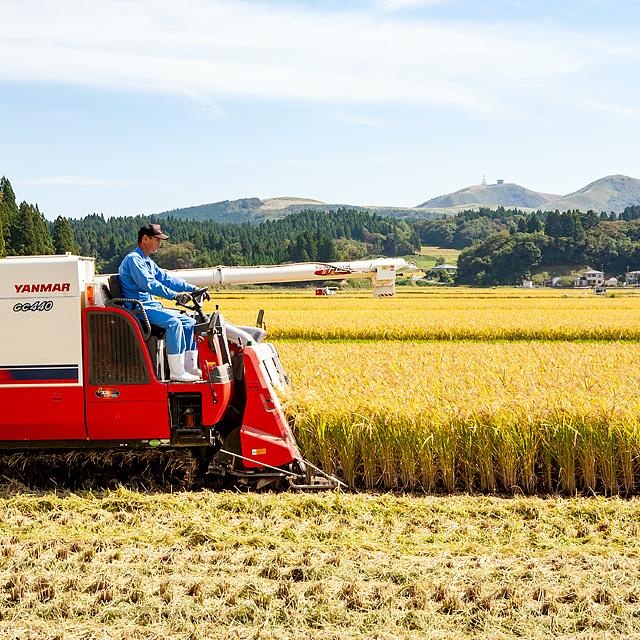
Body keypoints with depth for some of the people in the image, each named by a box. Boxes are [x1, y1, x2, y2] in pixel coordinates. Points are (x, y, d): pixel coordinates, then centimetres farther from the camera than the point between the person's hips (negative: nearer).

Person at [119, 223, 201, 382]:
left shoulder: (148, 262, 21)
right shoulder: (133, 259, -11)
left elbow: (166, 278, 21)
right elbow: (149, 284, -25)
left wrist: (192, 289, 10)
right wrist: (175, 295, -32)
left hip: (152, 306, 10)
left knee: (189, 322, 2)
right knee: (173, 323, -29)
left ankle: (190, 367, 1)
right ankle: (177, 372, -29)